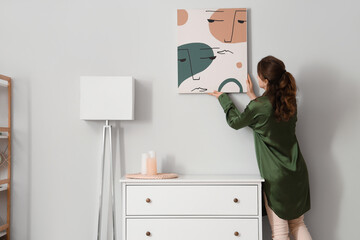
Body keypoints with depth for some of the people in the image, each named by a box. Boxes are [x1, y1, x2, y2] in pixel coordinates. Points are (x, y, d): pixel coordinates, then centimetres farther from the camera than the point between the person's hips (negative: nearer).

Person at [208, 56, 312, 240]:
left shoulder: (258, 107, -19)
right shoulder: (289, 101, -1)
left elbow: (235, 121, 0)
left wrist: (223, 98, 14)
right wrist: (253, 97, 22)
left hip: (276, 176, -6)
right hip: (297, 172, 6)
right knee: (298, 224, 19)